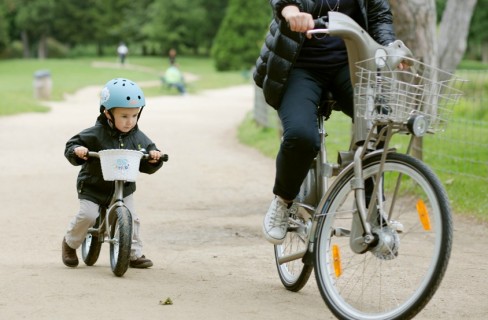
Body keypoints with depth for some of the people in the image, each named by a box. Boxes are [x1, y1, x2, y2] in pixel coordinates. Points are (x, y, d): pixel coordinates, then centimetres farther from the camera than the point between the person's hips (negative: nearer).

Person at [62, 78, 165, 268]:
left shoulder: (138, 138, -5)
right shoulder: (96, 134, -16)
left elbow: (146, 167, -1)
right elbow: (71, 146, -10)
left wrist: (153, 157, -23)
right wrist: (77, 150, -33)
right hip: (93, 187, -3)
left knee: (131, 218, -6)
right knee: (88, 215, -18)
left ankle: (135, 254, 13)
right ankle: (70, 243, 10)